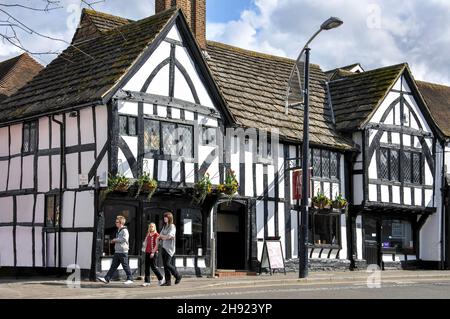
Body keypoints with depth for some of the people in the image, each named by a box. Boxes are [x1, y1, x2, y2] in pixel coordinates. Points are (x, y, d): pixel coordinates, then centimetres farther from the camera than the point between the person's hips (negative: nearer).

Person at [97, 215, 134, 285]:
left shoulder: (124, 230, -10)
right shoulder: (118, 231, 19)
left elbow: (124, 239, -25)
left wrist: (115, 240, -15)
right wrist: (114, 241, 13)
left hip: (123, 252, -9)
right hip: (117, 251, 9)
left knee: (125, 266, -2)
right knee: (113, 266, 6)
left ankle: (130, 279, 7)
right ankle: (106, 279, 3)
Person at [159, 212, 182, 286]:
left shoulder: (172, 226, -6)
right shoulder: (164, 227, 18)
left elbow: (169, 235, -19)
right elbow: (160, 236, 11)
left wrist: (162, 237, -3)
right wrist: (166, 237, -8)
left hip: (169, 248, -8)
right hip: (164, 247, 8)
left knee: (167, 264, -13)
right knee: (165, 265, 3)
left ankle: (178, 276, 4)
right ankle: (168, 281, 5)